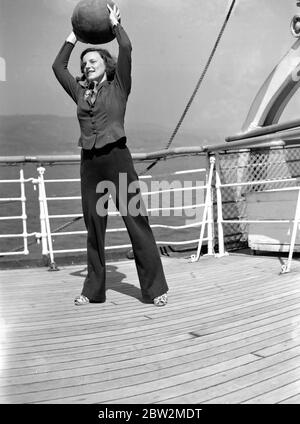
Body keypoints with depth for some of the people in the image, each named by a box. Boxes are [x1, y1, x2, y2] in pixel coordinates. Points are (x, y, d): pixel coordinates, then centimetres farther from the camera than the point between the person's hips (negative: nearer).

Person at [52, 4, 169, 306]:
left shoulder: (118, 86, 7)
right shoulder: (80, 92, 18)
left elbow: (126, 49, -4)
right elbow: (58, 66, 22)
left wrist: (115, 24, 12)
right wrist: (74, 36, 28)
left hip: (117, 158, -5)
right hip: (89, 162, 5)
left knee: (137, 222, -5)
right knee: (93, 227, 7)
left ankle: (155, 288, 1)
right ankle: (93, 290, 17)